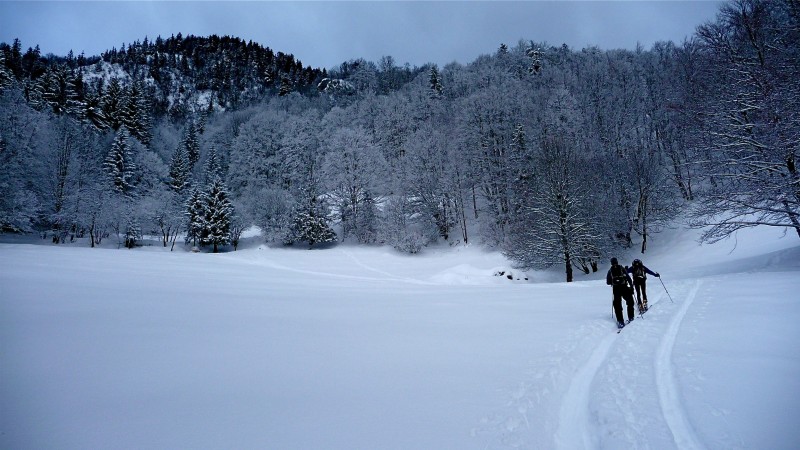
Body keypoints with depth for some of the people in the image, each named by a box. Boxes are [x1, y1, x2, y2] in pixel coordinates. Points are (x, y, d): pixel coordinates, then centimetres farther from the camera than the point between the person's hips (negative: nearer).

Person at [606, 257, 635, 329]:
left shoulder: (610, 271, 7)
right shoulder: (622, 268, 4)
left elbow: (608, 282, 9)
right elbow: (628, 278, -3)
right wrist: (631, 287, 1)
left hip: (616, 289, 1)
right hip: (624, 288, -1)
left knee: (617, 305, 3)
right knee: (630, 302, 19)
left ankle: (620, 322, -4)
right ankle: (630, 317, 19)